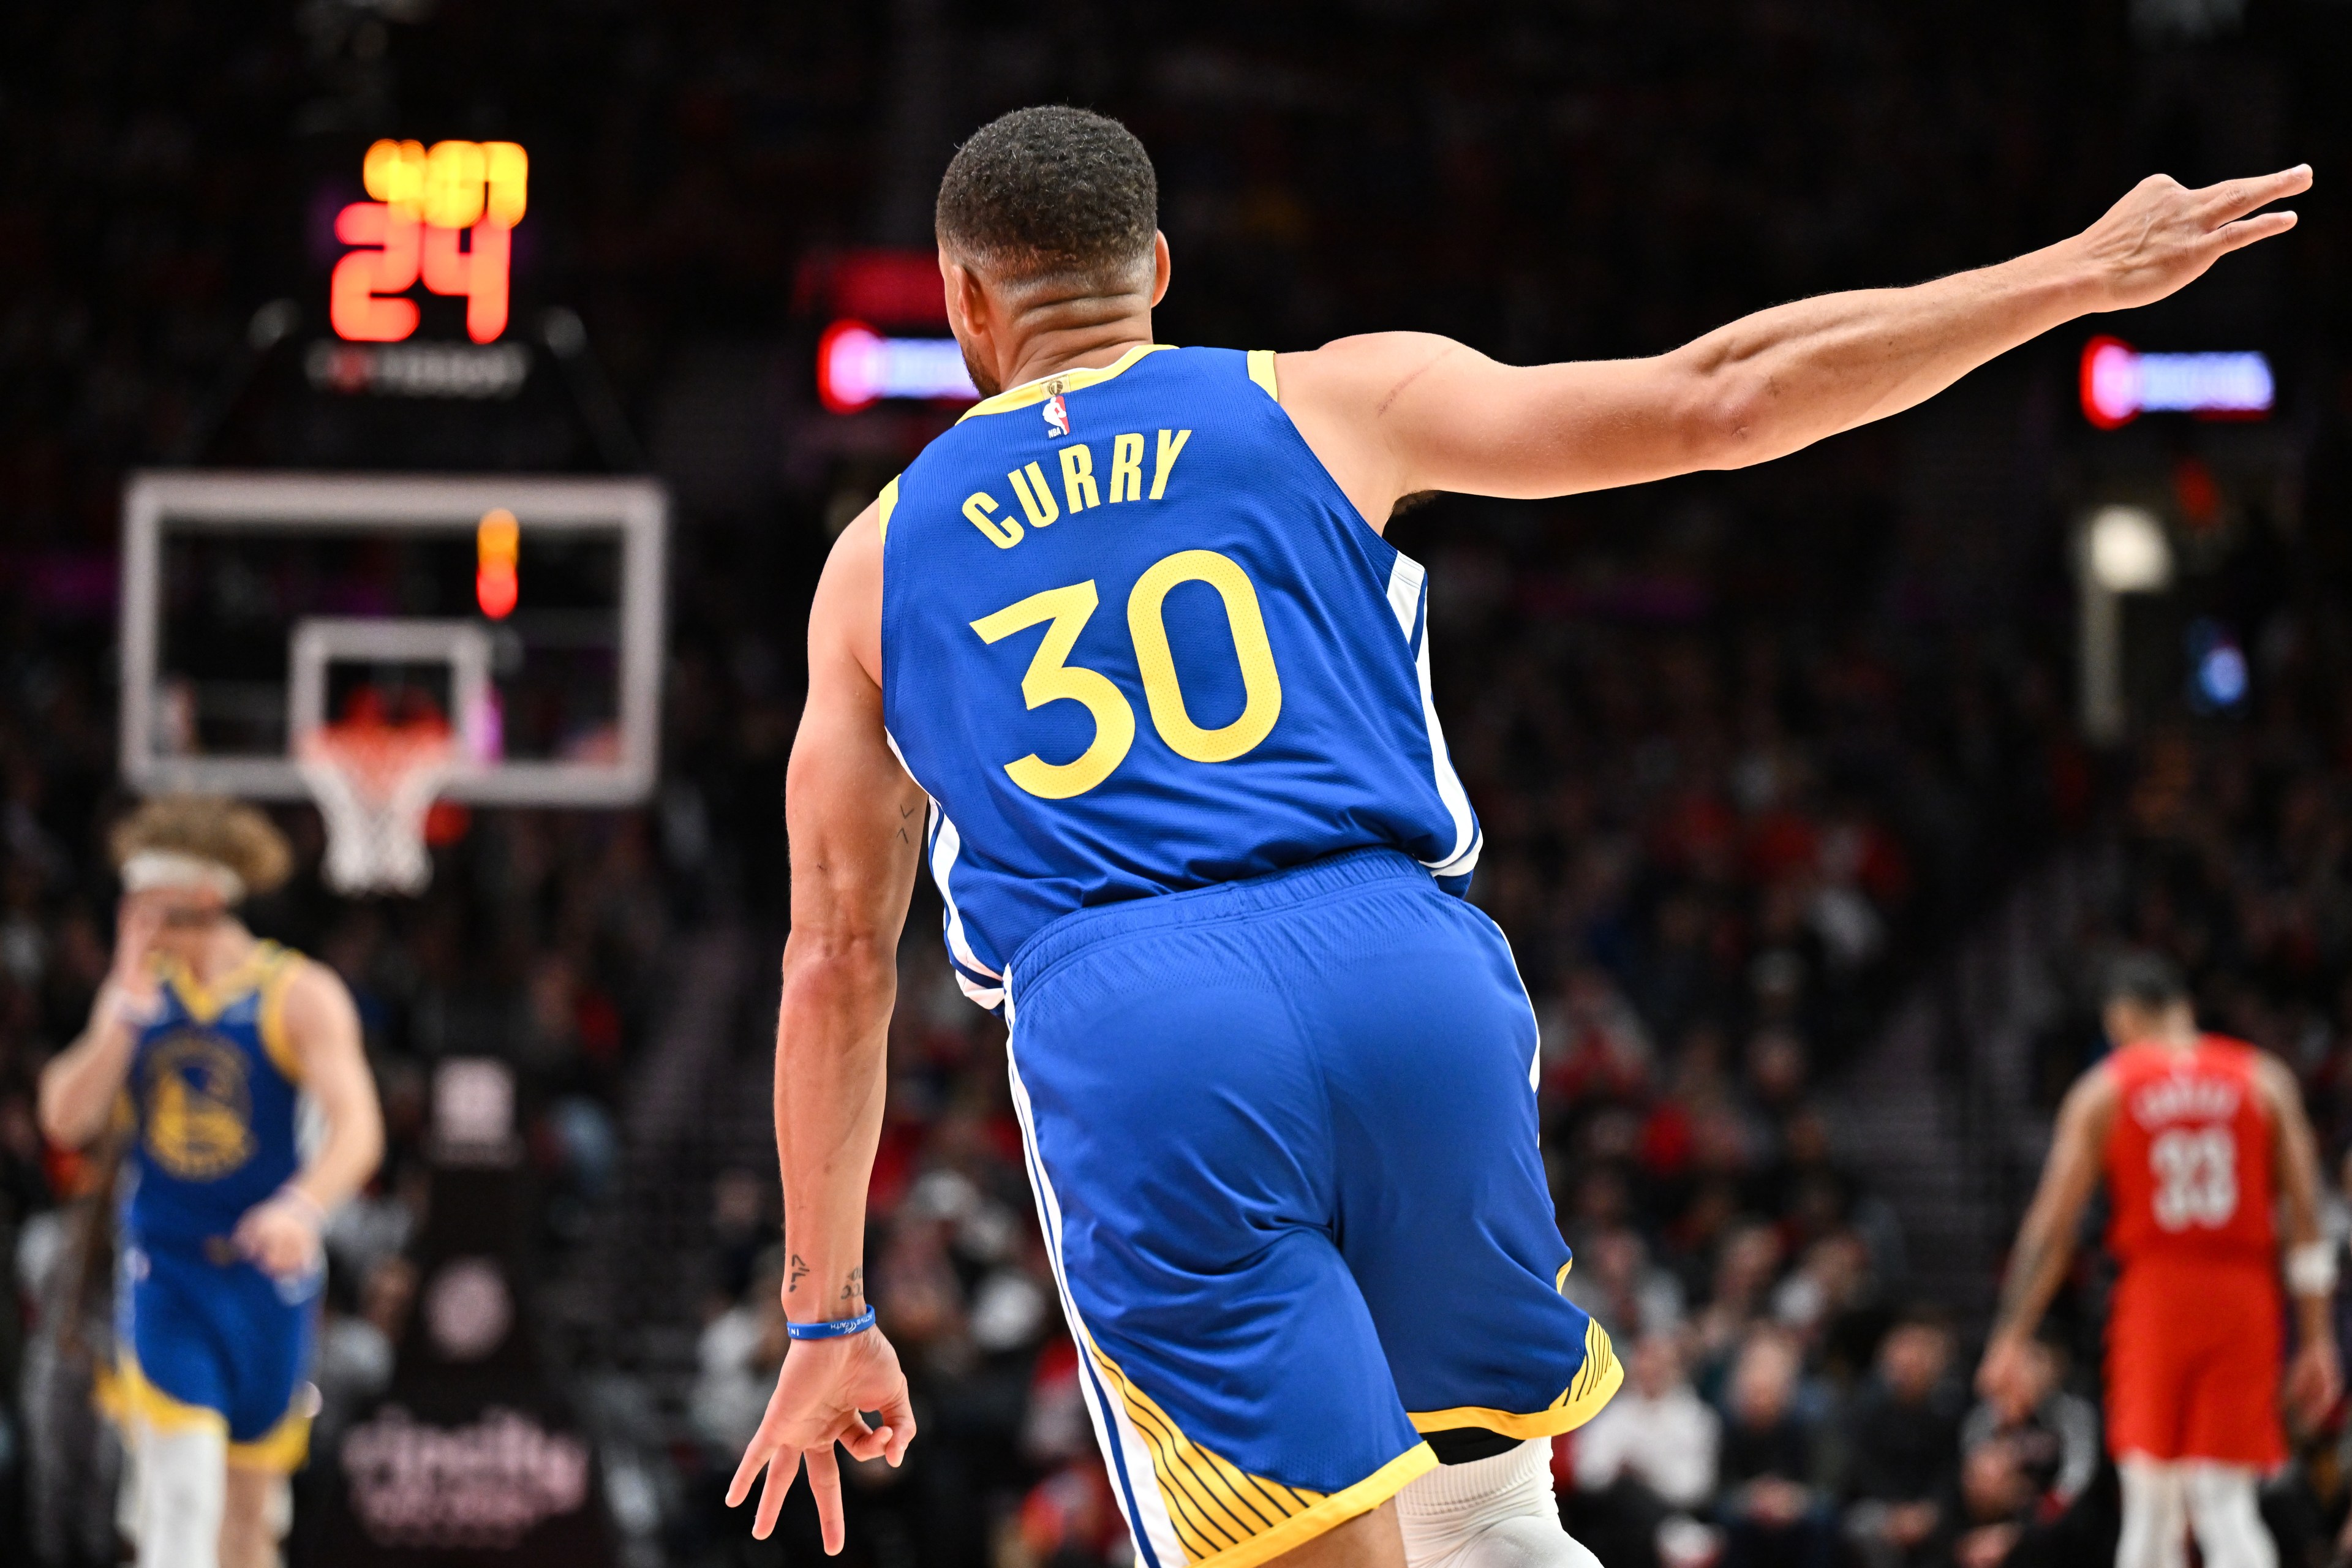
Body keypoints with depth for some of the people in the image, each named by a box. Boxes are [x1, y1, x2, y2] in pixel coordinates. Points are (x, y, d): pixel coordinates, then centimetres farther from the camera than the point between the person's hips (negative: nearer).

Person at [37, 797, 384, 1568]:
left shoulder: (299, 996, -7)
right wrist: (125, 1013, -13)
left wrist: (302, 1207, -39)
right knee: (181, 1484, -15)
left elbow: (357, 1129, -19)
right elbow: (66, 1119, -2)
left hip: (266, 1274, -1)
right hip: (163, 1273, 1)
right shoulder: (136, 991, 5)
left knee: (249, 1500, 11)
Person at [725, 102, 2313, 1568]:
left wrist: (829, 1316, 25)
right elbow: (1718, 399, 9)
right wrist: (2082, 274, 14)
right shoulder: (1327, 405, 15)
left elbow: (840, 962, 19)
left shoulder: (879, 560, 19)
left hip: (1123, 1040, -1)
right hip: (1402, 973, 1)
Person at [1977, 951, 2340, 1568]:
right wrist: (2315, 1341, 5)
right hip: (2245, 1298, 1)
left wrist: (2012, 1340, 2)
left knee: (2151, 1509, 6)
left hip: (2155, 1292, -1)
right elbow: (2306, 1218, 3)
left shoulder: (2103, 1091, 4)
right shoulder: (2265, 1081, 8)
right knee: (2227, 1508, 2)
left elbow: (2051, 1225, 0)